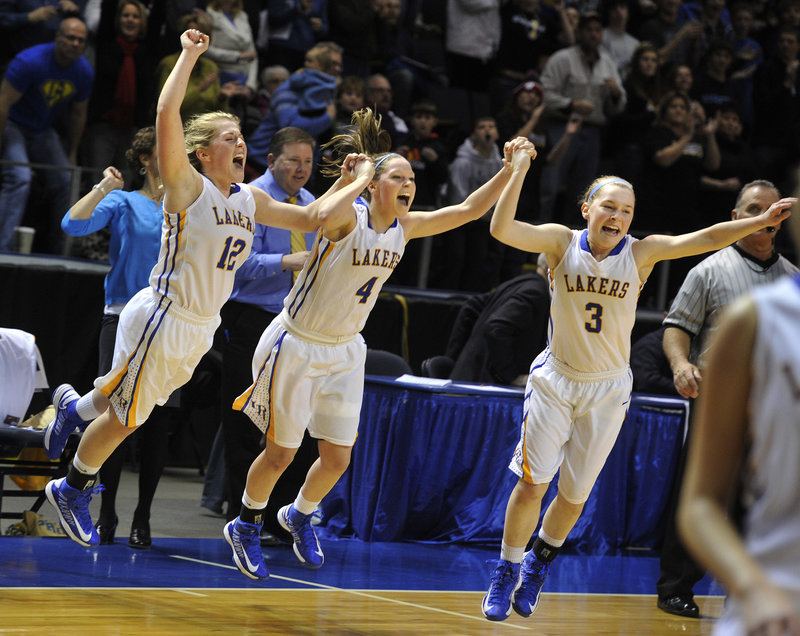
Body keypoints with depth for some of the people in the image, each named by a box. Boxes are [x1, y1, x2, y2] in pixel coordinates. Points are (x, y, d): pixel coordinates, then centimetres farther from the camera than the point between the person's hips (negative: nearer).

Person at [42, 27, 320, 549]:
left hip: (200, 329, 7)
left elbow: (310, 219, 18)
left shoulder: (250, 199, 7)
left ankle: (75, 408, 53)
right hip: (164, 321, -7)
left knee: (128, 406, 24)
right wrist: (189, 55, -22)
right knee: (125, 420, 5)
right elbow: (167, 114, -28)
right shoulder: (188, 187, -15)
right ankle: (72, 490, 27)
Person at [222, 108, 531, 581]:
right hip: (296, 346, -6)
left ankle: (299, 516, 38)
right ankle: (246, 527, 31)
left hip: (344, 352, 6)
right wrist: (359, 179, -33)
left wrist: (509, 170, -11)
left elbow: (469, 209, 0)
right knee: (281, 454, 5)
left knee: (338, 458, 8)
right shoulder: (349, 217, -23)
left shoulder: (404, 227, -3)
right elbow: (324, 216, -48)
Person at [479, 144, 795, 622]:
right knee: (532, 484, -3)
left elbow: (702, 239, -22)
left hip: (607, 390, 1)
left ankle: (542, 559, 38)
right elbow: (501, 230, -24)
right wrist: (519, 173, -32)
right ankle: (508, 572, 18)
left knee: (575, 495, 10)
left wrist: (760, 222, -34)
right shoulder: (562, 242, -12)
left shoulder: (641, 253, -12)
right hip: (555, 381, -1)